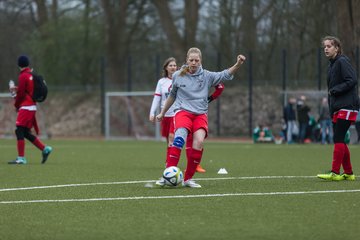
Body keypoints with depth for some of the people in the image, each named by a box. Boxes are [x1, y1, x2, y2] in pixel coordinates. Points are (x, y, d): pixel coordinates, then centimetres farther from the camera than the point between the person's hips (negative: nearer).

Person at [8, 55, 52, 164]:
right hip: (32, 107, 9)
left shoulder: (23, 76, -12)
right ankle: (45, 149, 12)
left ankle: (21, 158, -13)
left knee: (19, 131, -9)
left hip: (26, 107, -9)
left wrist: (16, 105, 2)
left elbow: (21, 94, -13)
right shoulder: (31, 75, 12)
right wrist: (17, 89, 14)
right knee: (26, 133, 14)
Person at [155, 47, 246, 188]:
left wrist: (238, 64, -24)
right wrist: (162, 113, 30)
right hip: (183, 111, -1)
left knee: (199, 141, -24)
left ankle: (188, 178, -11)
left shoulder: (207, 76, 6)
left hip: (200, 113, 1)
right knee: (180, 136, -31)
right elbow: (172, 96, 22)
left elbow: (226, 75, -6)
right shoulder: (178, 76, 7)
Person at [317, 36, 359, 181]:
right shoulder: (332, 66, 20)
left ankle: (335, 173, -15)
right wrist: (331, 110, 13)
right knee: (340, 141, 9)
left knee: (338, 139, -13)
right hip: (337, 108, 9)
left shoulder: (342, 62, -8)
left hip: (347, 107, -9)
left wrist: (335, 90, -16)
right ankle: (348, 173, 15)